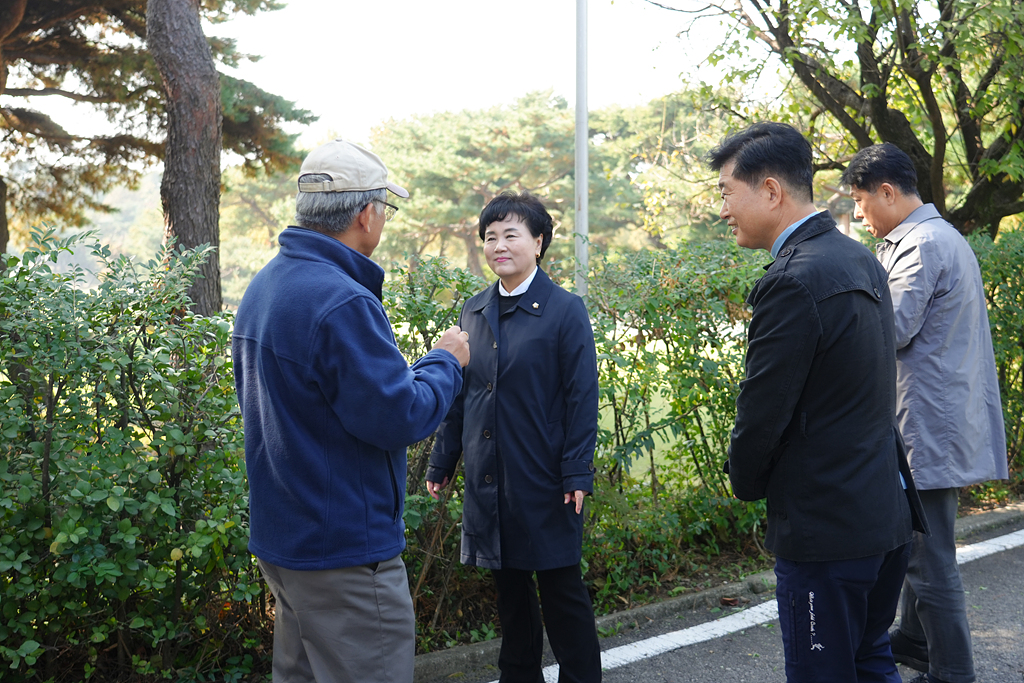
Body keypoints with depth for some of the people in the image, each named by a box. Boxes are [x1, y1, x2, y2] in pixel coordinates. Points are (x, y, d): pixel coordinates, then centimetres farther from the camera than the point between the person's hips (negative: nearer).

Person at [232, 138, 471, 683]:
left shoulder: (263, 286, 10)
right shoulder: (343, 302, -22)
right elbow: (399, 417, -22)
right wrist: (446, 362, -4)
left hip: (279, 536, 10)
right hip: (344, 549, -10)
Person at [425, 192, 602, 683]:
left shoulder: (565, 311, -6)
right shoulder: (473, 312, 9)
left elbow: (581, 398, -8)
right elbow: (458, 394, 14)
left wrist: (577, 474, -13)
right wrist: (442, 462, 11)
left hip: (544, 478, -5)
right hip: (488, 478, 5)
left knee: (561, 587, 4)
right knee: (509, 587, 15)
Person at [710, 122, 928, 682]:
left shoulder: (792, 282, -21)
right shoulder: (861, 260, 8)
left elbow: (761, 413, -19)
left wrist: (745, 483, 2)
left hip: (826, 530, -9)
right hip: (889, 512, 9)